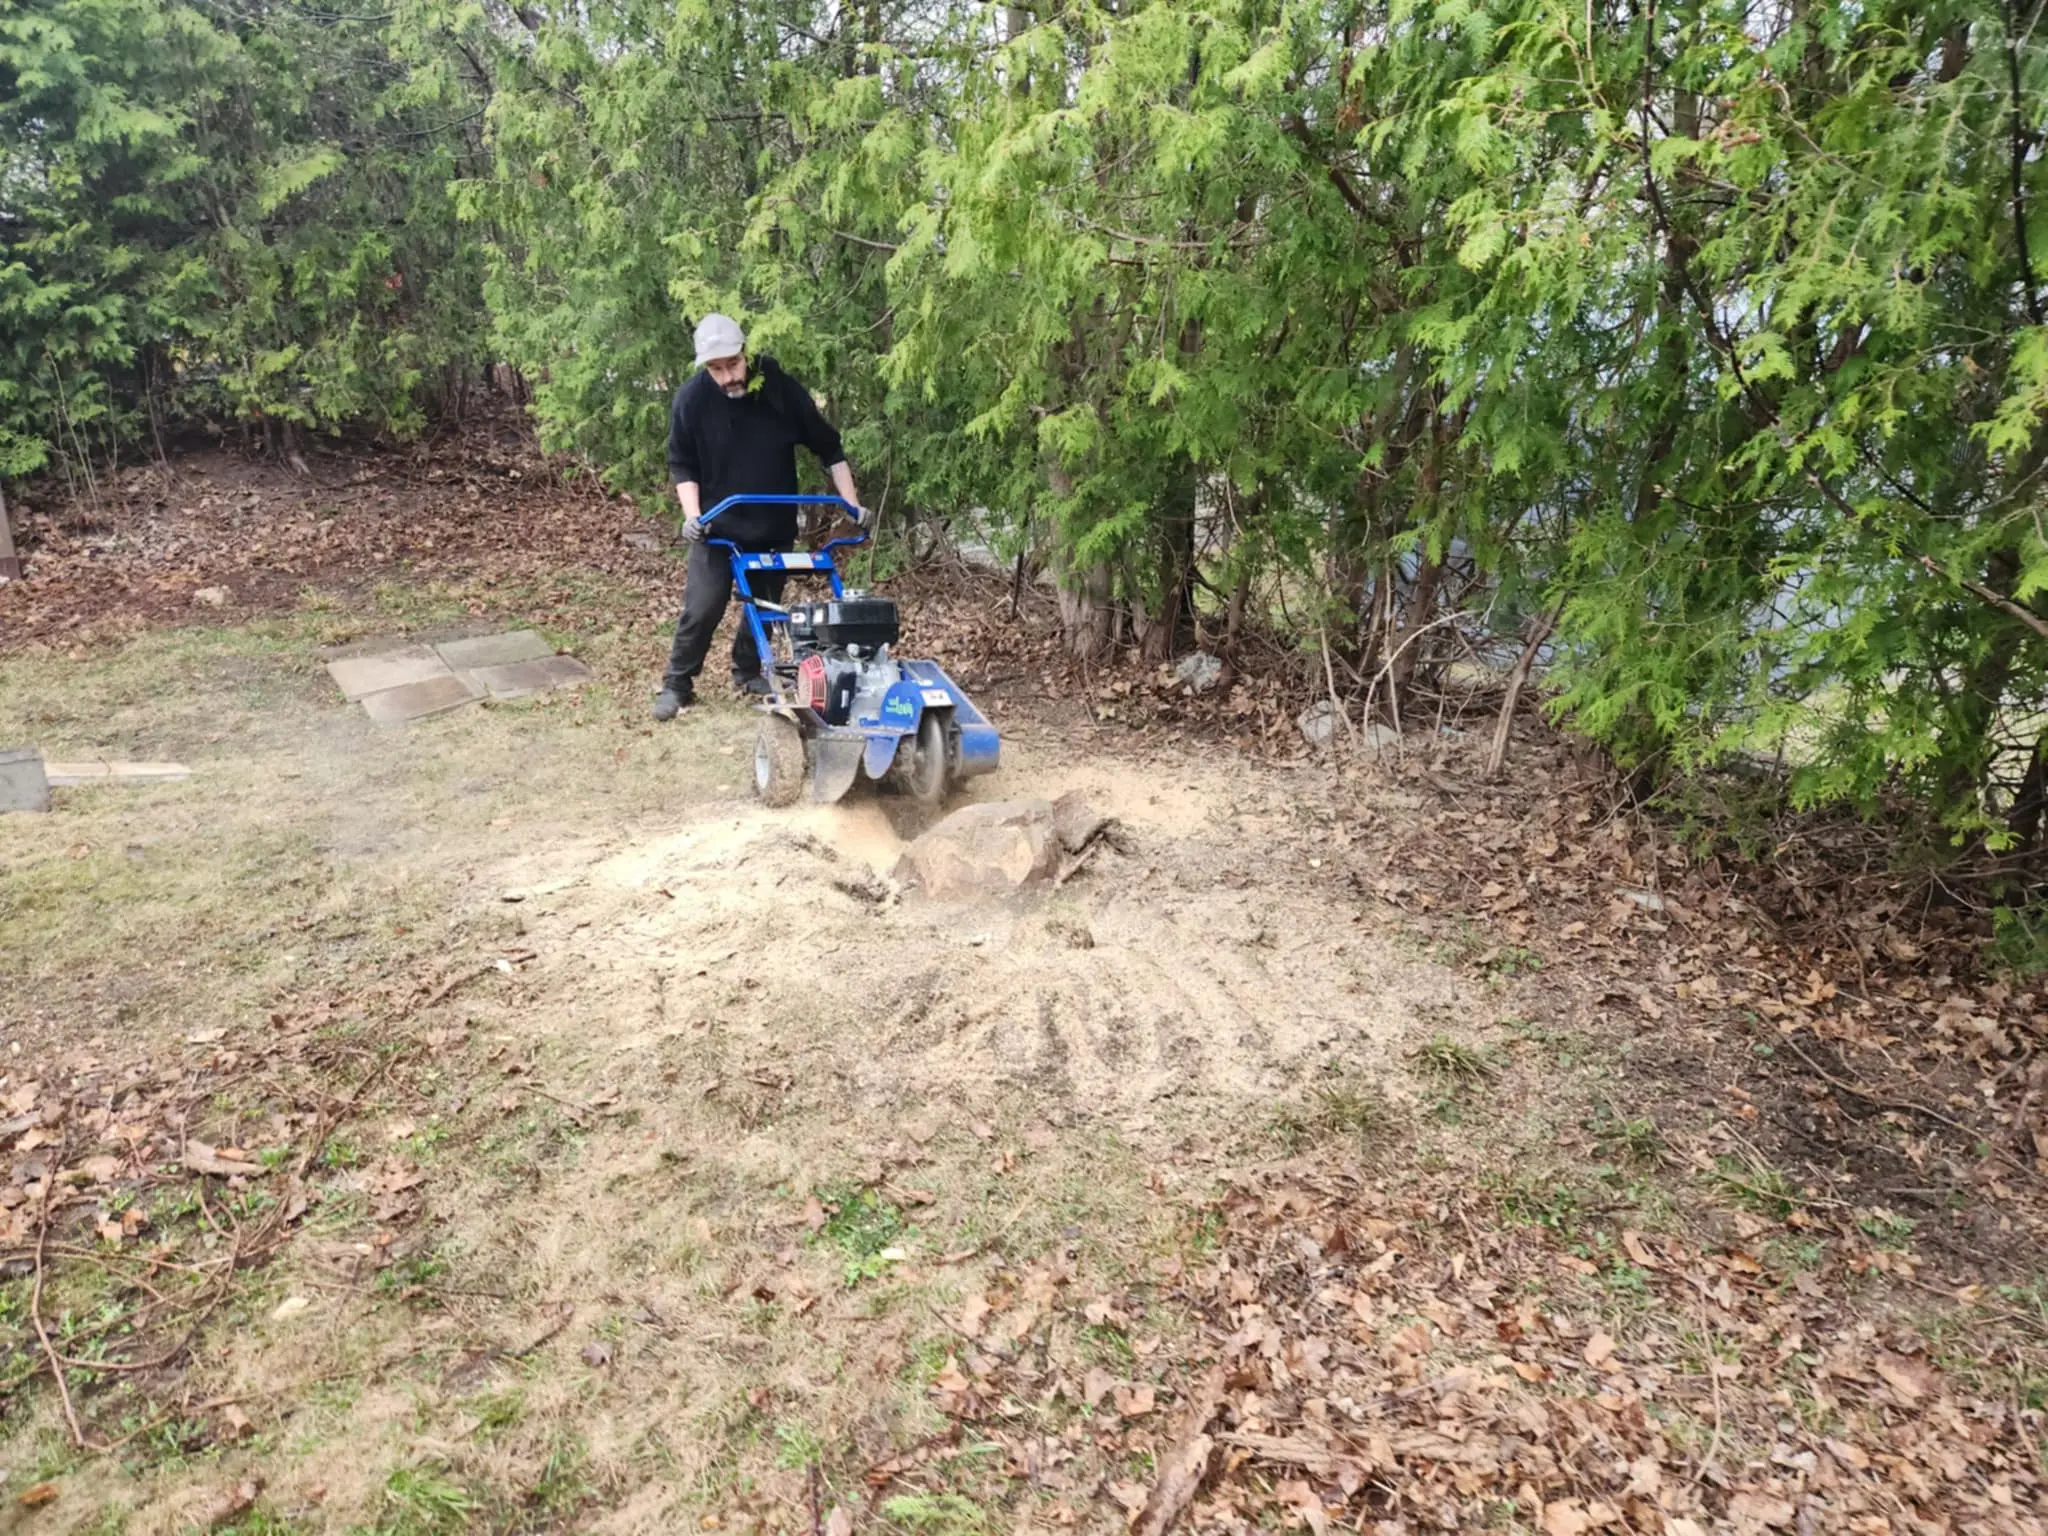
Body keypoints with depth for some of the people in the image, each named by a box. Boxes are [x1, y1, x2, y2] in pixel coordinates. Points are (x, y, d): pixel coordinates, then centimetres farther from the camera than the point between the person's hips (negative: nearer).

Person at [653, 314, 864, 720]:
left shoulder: (782, 389, -13)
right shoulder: (691, 398, -15)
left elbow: (829, 447, -4)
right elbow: (682, 464, -5)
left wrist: (851, 502, -8)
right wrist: (692, 514, -19)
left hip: (774, 527, 2)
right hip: (717, 526, -2)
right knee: (701, 609, -5)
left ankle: (749, 672, 33)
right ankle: (676, 684, 9)